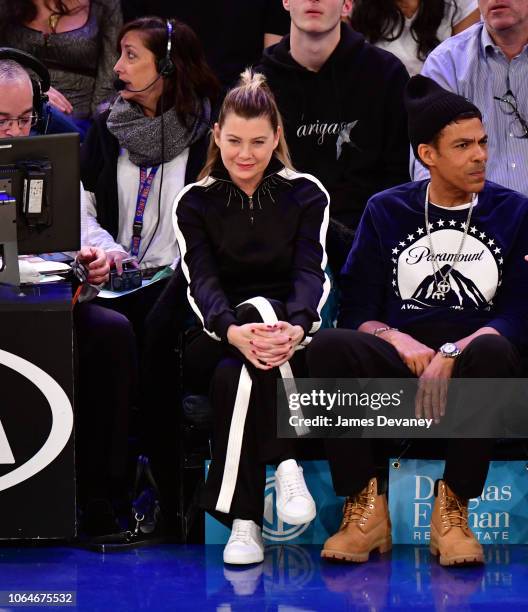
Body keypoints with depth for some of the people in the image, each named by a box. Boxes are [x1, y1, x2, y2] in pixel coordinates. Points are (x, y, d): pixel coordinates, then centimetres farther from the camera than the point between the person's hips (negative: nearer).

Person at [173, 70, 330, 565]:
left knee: (236, 376, -35)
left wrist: (296, 328, -34)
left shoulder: (306, 194, 6)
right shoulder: (195, 202, 6)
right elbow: (201, 282, -10)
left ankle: (243, 519, -36)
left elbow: (311, 273, -10)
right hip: (216, 342, 0)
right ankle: (286, 466, -40)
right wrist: (234, 332, -34)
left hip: (290, 339, 0)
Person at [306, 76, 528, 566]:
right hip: (399, 362, 1)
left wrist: (452, 354, -18)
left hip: (471, 365, -1)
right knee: (328, 348, -30)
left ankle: (452, 507, -25)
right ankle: (366, 507, -21)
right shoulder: (386, 212, 14)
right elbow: (355, 311, 6)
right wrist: (398, 340, -15)